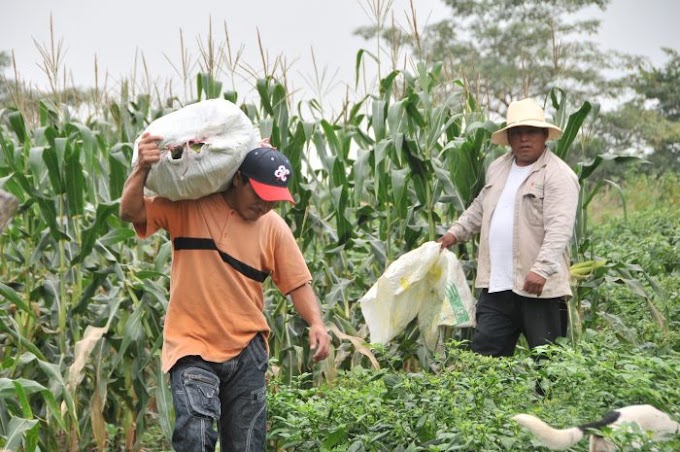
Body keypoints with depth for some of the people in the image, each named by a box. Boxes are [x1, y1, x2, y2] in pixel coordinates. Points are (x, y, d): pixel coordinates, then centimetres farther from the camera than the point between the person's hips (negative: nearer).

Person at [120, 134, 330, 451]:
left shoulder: (273, 226, 3)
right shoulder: (187, 206, -5)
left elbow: (297, 283, 6)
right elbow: (130, 213, -10)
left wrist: (316, 323, -11)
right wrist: (142, 169, -26)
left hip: (247, 352, 4)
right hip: (193, 347, -4)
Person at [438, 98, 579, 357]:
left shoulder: (559, 175, -10)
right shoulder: (497, 168, 15)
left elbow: (559, 229, -20)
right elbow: (480, 207, 32)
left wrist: (541, 269, -30)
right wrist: (456, 232, 22)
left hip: (538, 287, -7)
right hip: (496, 285, 7)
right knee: (483, 353, 7)